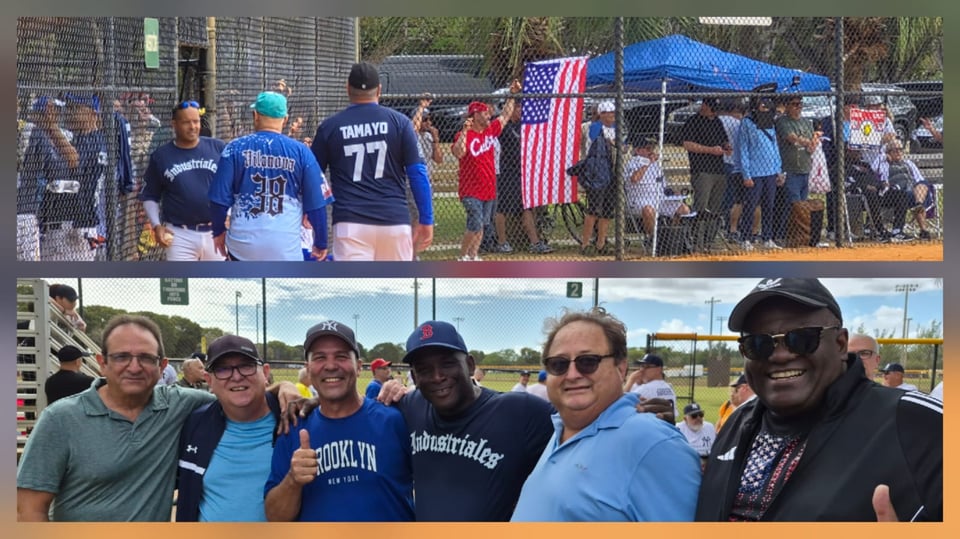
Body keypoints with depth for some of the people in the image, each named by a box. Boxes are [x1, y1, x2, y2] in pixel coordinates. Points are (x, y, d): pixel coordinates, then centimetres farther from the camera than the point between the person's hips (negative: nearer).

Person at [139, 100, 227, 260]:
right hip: (179, 235, -1)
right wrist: (156, 225, -6)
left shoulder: (218, 148, 2)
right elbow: (150, 196, 8)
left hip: (215, 233, 1)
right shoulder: (161, 156, 2)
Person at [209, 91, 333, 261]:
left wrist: (219, 231, 17)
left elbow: (219, 199, 1)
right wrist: (320, 242, 13)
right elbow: (316, 203, 1)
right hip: (285, 246, -1)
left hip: (243, 242, 1)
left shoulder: (236, 148, 0)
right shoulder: (301, 151, 0)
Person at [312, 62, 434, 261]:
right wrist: (426, 220, 2)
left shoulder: (329, 127, 5)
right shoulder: (399, 122, 3)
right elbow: (417, 173, -1)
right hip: (394, 220, 1)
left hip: (350, 223, -1)